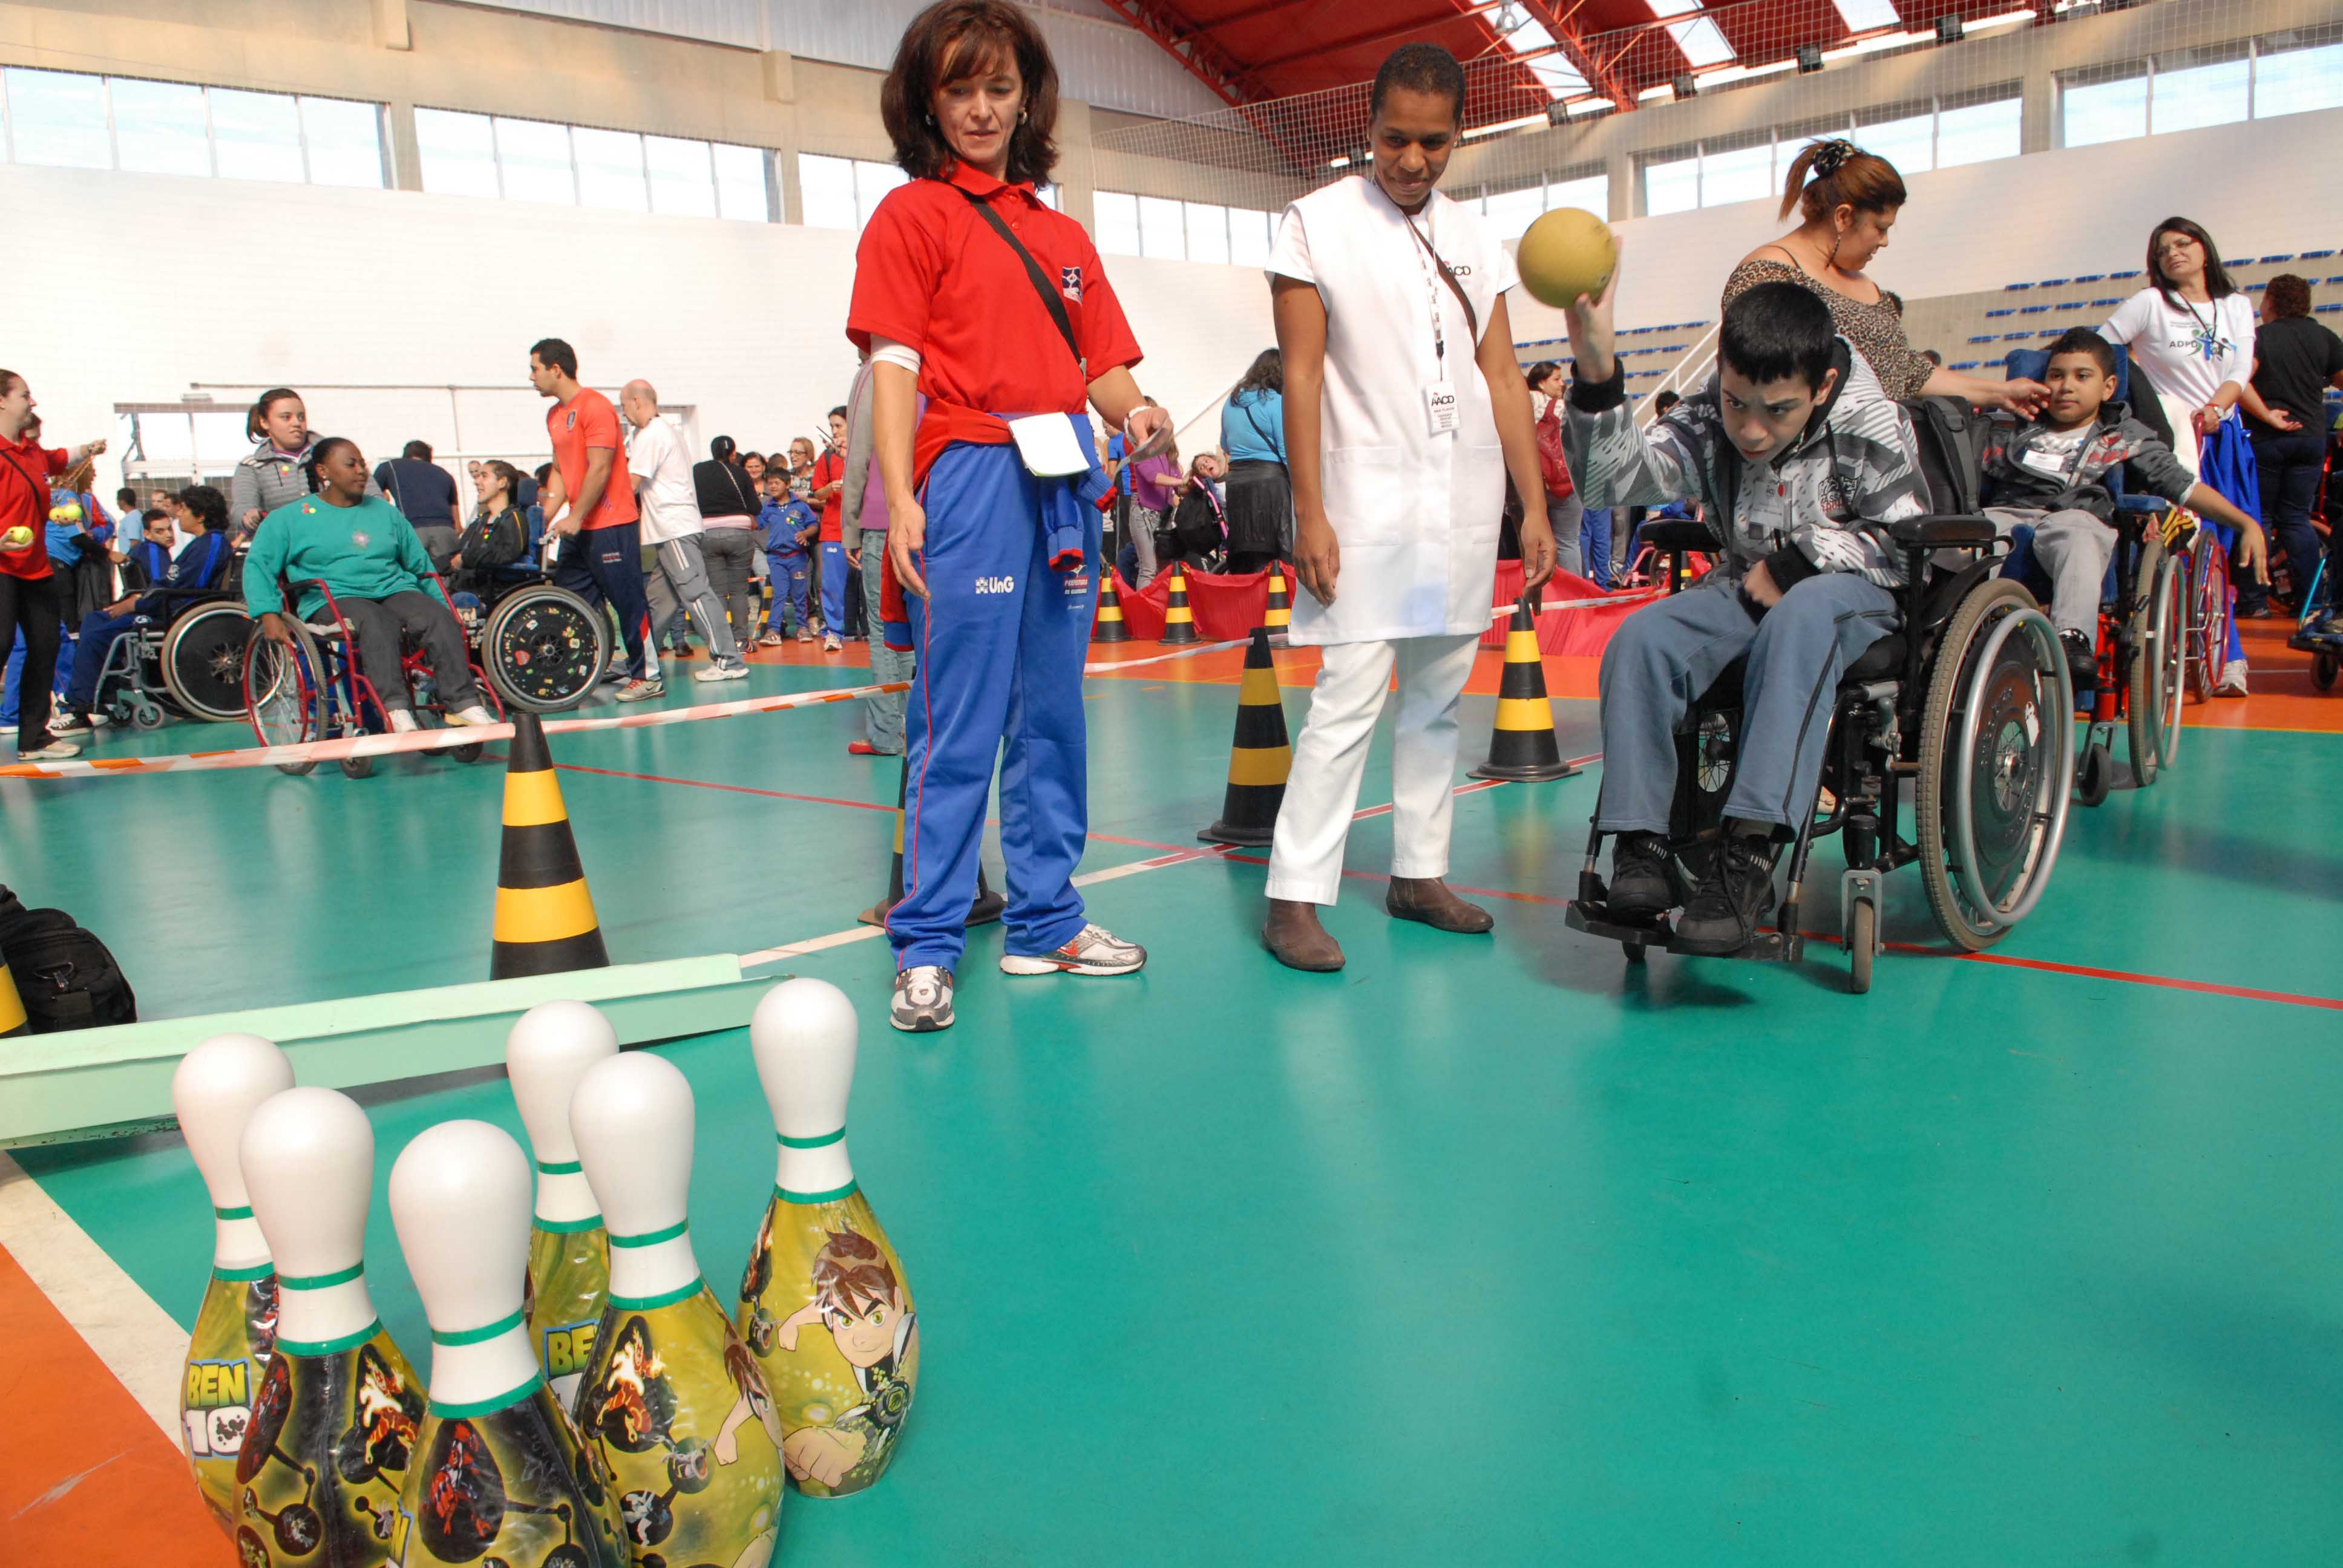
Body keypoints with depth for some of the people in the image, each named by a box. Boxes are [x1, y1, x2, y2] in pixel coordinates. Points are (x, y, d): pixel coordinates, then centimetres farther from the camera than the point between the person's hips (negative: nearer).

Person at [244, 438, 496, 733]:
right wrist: (269, 615, -11)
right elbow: (258, 565, 5)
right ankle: (395, 711, -49)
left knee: (439, 618, -29)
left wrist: (444, 606, 14)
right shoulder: (289, 518, 13)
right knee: (376, 622, -39)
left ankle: (463, 703, -37)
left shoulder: (385, 511, 24)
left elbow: (421, 565, 25)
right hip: (333, 601, -3)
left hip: (395, 591, 4)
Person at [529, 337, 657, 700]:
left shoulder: (594, 406, -12)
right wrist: (545, 517, 10)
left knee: (628, 602, -3)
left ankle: (648, 678, 3)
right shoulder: (554, 415, 15)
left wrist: (575, 517, -20)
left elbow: (599, 469, -18)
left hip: (610, 525, -9)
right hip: (578, 528, 9)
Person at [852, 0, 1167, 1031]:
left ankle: (1044, 922, 20)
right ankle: (926, 945, 2)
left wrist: (1136, 415, -8)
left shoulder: (1063, 237, 18)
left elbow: (1102, 363, 15)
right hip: (972, 480, -6)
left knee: (1053, 714, 9)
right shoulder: (911, 214, 4)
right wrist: (900, 498, -16)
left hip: (1065, 483, 6)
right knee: (959, 724, -6)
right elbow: (894, 365, -5)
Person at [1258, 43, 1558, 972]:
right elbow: (1303, 376, -5)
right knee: (1350, 695, -11)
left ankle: (1418, 873, 18)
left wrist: (1536, 504, 6)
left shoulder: (1476, 240, 13)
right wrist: (1310, 514, -12)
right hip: (1369, 500, -5)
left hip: (1466, 502, 5)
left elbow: (1502, 378, 12)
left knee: (1440, 694, 8)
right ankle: (1293, 898, -7)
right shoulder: (1318, 225, 0)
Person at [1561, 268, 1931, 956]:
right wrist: (1597, 375, -36)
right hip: (1744, 589, 3)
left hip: (1854, 594, -3)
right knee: (1641, 637, -26)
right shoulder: (1707, 423, -6)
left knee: (1800, 617, -40)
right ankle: (1641, 843, -29)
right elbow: (1610, 480, -20)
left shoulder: (1871, 427, -11)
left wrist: (1793, 562, -14)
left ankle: (1750, 848, -48)